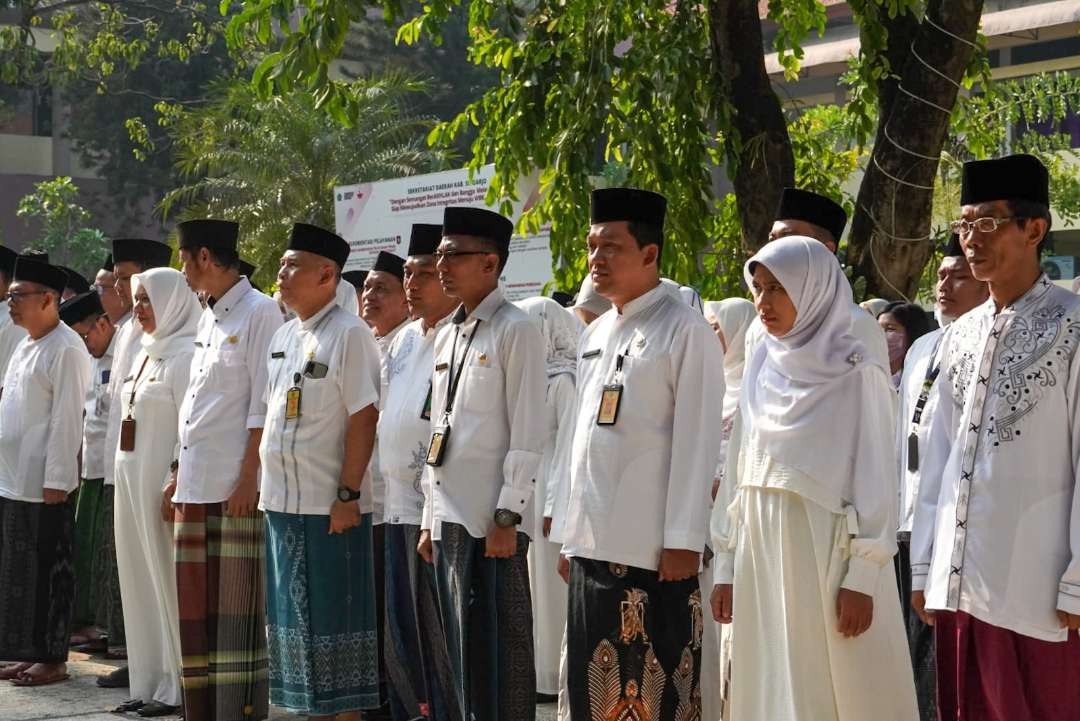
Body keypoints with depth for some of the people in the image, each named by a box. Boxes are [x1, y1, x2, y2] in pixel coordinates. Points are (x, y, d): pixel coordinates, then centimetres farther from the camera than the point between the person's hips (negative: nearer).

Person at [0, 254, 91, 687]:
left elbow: (67, 419, -16)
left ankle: (53, 659, 7)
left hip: (44, 484, -9)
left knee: (49, 571, -1)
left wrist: (55, 481, -19)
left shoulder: (66, 349, -12)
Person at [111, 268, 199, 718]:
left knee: (170, 580, -3)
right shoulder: (146, 352, 16)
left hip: (163, 479, -9)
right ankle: (151, 683, 19)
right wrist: (128, 478, 15)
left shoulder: (186, 353, -12)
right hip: (132, 477, 9)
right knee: (141, 581, 12)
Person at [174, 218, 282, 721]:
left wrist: (247, 477, -16)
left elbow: (263, 405, -13)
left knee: (237, 608, -5)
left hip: (235, 489, -8)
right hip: (195, 486, 8)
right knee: (196, 605, 10)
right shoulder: (208, 318, 18)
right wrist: (179, 472, 18)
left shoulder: (258, 312, -7)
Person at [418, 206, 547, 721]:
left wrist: (507, 516, -15)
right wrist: (430, 518, 16)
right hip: (450, 517, 8)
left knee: (502, 646, -3)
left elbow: (527, 432, -12)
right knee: (463, 646, 13)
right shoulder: (446, 337, 16)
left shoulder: (515, 331, -7)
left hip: (493, 520, -7)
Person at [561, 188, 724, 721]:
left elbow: (696, 441, -10)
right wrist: (571, 532, 15)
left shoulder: (685, 330, -6)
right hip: (592, 545, 7)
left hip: (653, 548, -7)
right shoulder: (594, 335, 17)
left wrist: (684, 540, -14)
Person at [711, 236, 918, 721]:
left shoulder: (856, 374, -6)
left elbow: (875, 479, -8)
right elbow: (741, 471, 13)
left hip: (827, 551, -5)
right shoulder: (761, 370, 10)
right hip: (762, 551, 5)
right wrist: (726, 564, 11)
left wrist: (862, 575, -13)